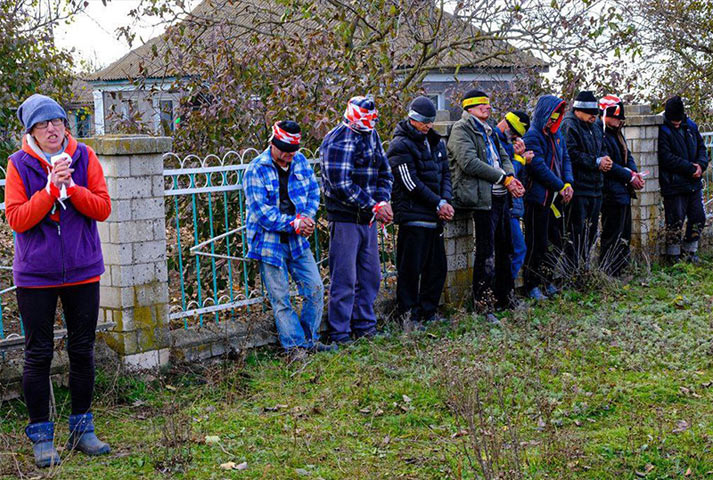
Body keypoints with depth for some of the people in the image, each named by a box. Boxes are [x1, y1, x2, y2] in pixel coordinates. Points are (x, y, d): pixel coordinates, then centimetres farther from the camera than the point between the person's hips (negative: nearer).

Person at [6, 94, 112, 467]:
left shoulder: (84, 157, 0)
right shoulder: (19, 165, -5)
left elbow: (103, 209, -4)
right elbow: (16, 219, -12)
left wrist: (71, 186, -19)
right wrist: (50, 188, -21)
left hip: (83, 271, 2)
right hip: (36, 275, -2)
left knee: (82, 350, 10)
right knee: (38, 354, 3)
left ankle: (82, 429, 24)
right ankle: (40, 435, 15)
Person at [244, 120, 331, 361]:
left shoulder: (300, 161, 6)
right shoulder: (256, 170, -11)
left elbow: (313, 191, 11)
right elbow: (260, 210, -15)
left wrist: (306, 217, -10)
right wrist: (293, 224, -18)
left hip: (297, 241, 5)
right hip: (270, 243, -5)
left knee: (315, 289, 4)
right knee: (280, 299, -1)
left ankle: (310, 340, 19)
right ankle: (294, 346, 8)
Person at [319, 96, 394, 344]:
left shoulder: (372, 136, 12)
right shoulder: (338, 141, -14)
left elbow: (385, 172, 16)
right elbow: (341, 184, -21)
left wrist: (383, 200, -3)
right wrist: (374, 206, -18)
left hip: (368, 219, 8)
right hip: (345, 218, -8)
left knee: (370, 276, 13)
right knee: (344, 279, -5)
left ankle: (365, 327, 25)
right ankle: (339, 335, 2)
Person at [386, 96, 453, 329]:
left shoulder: (436, 142, 16)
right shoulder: (401, 145, -9)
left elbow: (445, 173, 16)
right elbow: (411, 183, -14)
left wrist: (446, 201, -2)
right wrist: (438, 203, -12)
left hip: (434, 216, 8)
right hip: (413, 215, -8)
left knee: (438, 266, 11)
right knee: (410, 267, -4)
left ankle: (428, 311, 23)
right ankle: (408, 314, 5)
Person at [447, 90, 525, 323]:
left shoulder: (488, 130, 21)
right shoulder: (461, 130, -7)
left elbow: (504, 157, 21)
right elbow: (470, 163, -18)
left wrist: (511, 177, -2)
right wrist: (503, 178, -15)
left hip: (499, 197, 9)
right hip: (482, 198, -9)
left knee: (504, 249, 16)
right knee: (486, 254, -8)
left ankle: (504, 298, 28)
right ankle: (484, 306, -2)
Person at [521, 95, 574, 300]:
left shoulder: (556, 133, 14)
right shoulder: (533, 136, -12)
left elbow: (565, 159, 15)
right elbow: (539, 167, -18)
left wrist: (568, 183, -2)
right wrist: (561, 186, -14)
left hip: (555, 197, 8)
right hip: (538, 197, -8)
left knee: (556, 242, 12)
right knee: (537, 244, -4)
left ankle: (547, 281, 24)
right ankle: (532, 286, 4)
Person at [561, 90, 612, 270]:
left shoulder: (595, 128, 18)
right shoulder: (569, 126, -10)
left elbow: (602, 151, 25)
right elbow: (572, 155, -20)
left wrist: (605, 160, 1)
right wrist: (596, 162, -16)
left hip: (595, 188, 9)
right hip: (578, 187, -9)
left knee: (591, 229, 15)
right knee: (576, 230, -8)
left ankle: (584, 266, 25)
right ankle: (573, 271, -5)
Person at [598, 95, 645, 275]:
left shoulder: (616, 132, 16)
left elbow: (627, 155, 18)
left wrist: (634, 172, -2)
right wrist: (629, 177, -15)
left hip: (623, 190, 10)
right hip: (611, 191, -10)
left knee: (624, 234, 15)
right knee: (613, 234, -7)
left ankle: (618, 270, 23)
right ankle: (607, 274, -2)